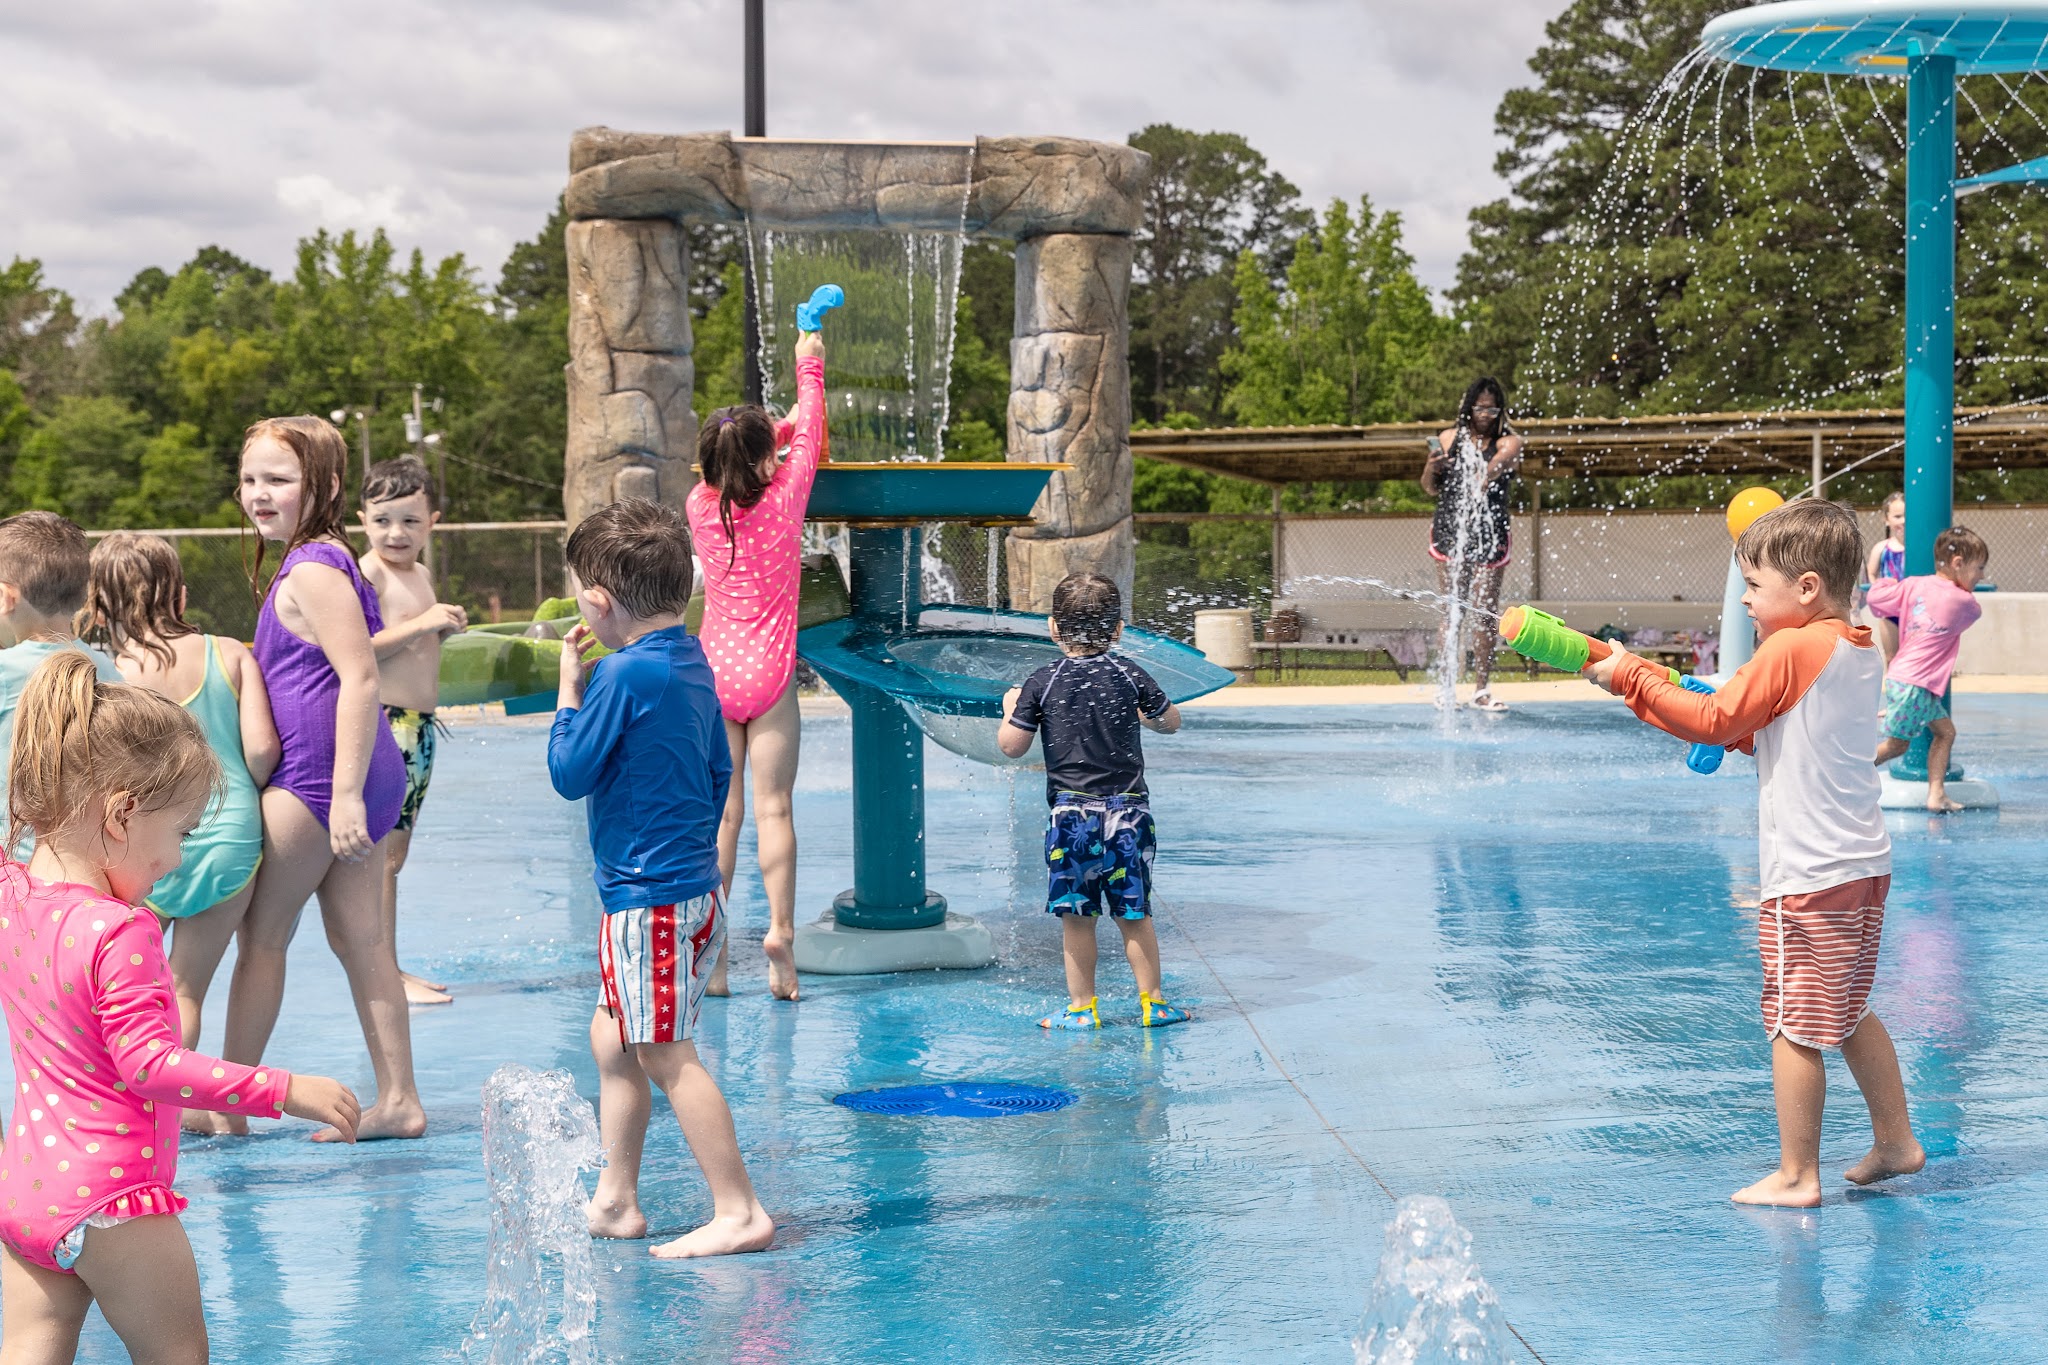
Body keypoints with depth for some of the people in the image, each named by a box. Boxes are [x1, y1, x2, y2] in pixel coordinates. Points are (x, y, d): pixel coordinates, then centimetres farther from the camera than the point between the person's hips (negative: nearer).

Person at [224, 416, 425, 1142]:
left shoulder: (311, 571, -15)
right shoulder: (328, 561, 14)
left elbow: (360, 677, -23)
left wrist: (345, 793, -26)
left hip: (315, 776, -9)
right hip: (363, 776, 9)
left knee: (262, 936, 2)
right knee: (360, 939, 10)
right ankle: (398, 1100, 12)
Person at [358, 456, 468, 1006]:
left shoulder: (422, 575, 16)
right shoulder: (366, 572, -12)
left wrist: (446, 628, 10)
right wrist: (420, 625, -23)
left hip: (420, 727, 9)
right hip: (385, 727, -9)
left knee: (395, 851, 13)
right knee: (382, 854, -6)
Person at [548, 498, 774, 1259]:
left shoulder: (624, 672, -17)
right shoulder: (692, 662, 11)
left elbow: (569, 773, -12)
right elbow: (719, 774, 18)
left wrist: (569, 686, -3)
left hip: (649, 896, -10)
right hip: (697, 884, 10)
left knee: (666, 1054, -5)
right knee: (612, 1038, 17)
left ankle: (739, 1212, -4)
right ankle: (614, 1200, 22)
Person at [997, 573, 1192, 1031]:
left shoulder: (1041, 684, -4)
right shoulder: (1131, 676, 0)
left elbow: (1011, 746, 0)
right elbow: (1170, 722, 14)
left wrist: (1011, 709, 18)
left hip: (1071, 813, -2)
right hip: (1128, 811, 2)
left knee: (1076, 916, 5)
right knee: (1134, 914, 10)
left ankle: (1082, 1007, 10)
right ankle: (1152, 1002, 15)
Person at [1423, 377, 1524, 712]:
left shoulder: (1508, 442, 0)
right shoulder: (1449, 438, 6)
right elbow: (1431, 489, 10)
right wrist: (1431, 467, -10)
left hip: (1490, 536, -1)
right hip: (1449, 533, 1)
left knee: (1486, 615, 1)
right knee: (1451, 614, 2)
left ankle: (1482, 689, 8)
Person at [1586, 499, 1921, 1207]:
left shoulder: (1789, 651, -16)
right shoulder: (1860, 651, 12)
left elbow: (1715, 722, -12)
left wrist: (1632, 678, -5)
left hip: (1810, 879, -10)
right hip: (1865, 864, 10)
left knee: (1795, 1025, -2)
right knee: (1848, 1014, 22)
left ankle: (1796, 1175, 4)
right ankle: (1895, 1141, 29)